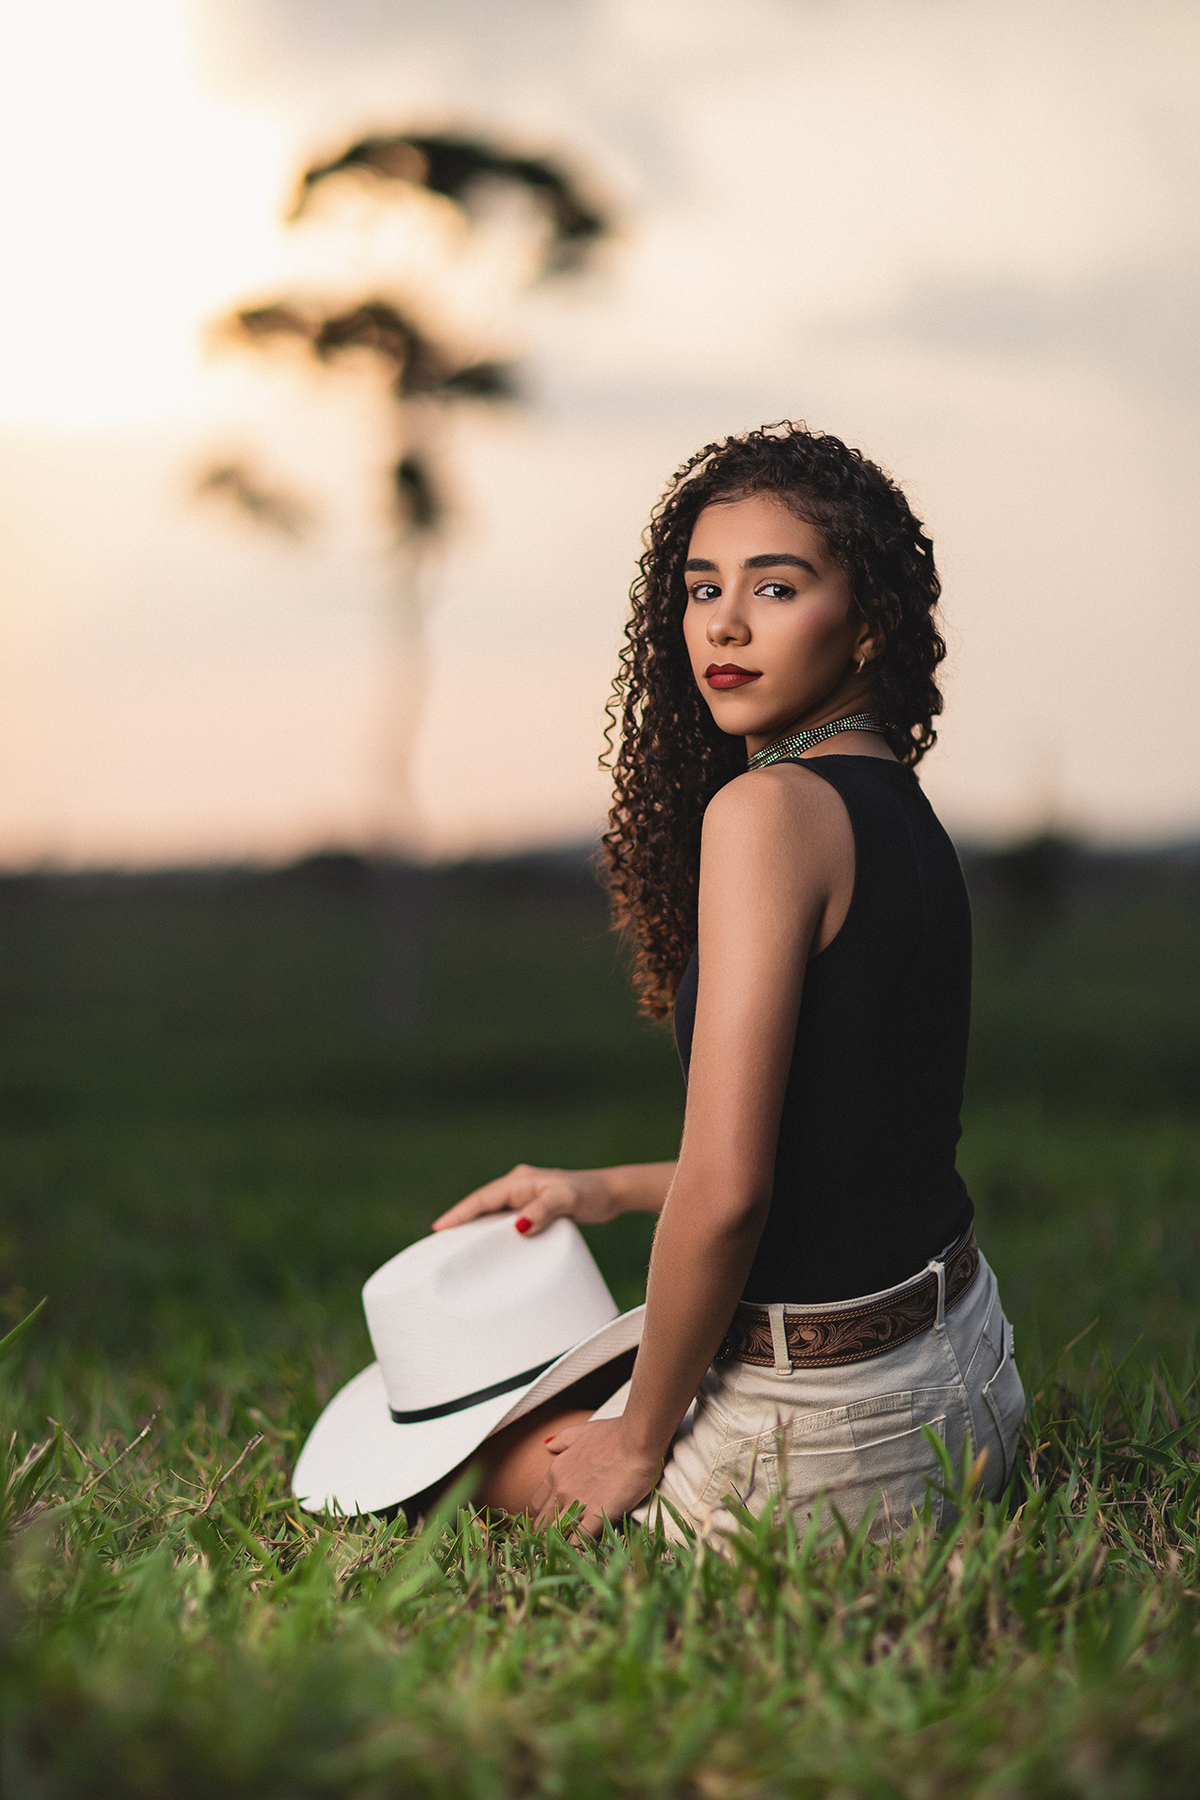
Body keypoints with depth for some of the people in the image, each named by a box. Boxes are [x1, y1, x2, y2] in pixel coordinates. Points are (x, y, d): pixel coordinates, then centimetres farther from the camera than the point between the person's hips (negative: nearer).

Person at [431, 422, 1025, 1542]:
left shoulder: (768, 806, -20)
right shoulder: (901, 811, 8)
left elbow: (727, 1189, -24)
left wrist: (639, 1444, -11)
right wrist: (607, 1190, 21)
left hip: (828, 1429, -8)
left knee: (491, 1460, 20)